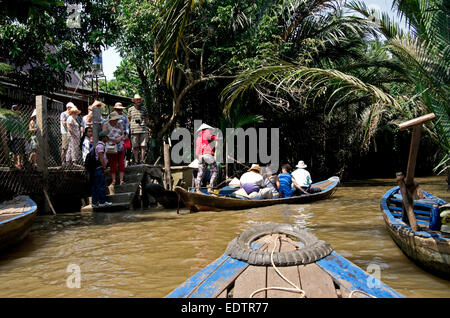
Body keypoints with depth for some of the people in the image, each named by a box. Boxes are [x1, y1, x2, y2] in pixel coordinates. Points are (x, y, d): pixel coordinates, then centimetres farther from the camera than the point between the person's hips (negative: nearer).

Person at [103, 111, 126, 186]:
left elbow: (123, 135, 10)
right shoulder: (106, 125, 0)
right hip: (111, 147, -3)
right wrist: (113, 139, -19)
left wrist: (120, 138, -11)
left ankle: (121, 179, -3)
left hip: (120, 146, 3)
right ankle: (113, 180, 5)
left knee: (121, 163, -4)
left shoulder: (119, 125, 12)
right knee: (112, 164, 0)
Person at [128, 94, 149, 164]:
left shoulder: (144, 108, 12)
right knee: (135, 147, 0)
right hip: (134, 130, 0)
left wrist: (144, 125, 2)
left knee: (143, 146, -2)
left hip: (143, 130, 0)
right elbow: (129, 120, 16)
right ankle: (136, 161, 5)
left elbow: (147, 119, 17)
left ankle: (142, 160, 2)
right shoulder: (130, 109, 11)